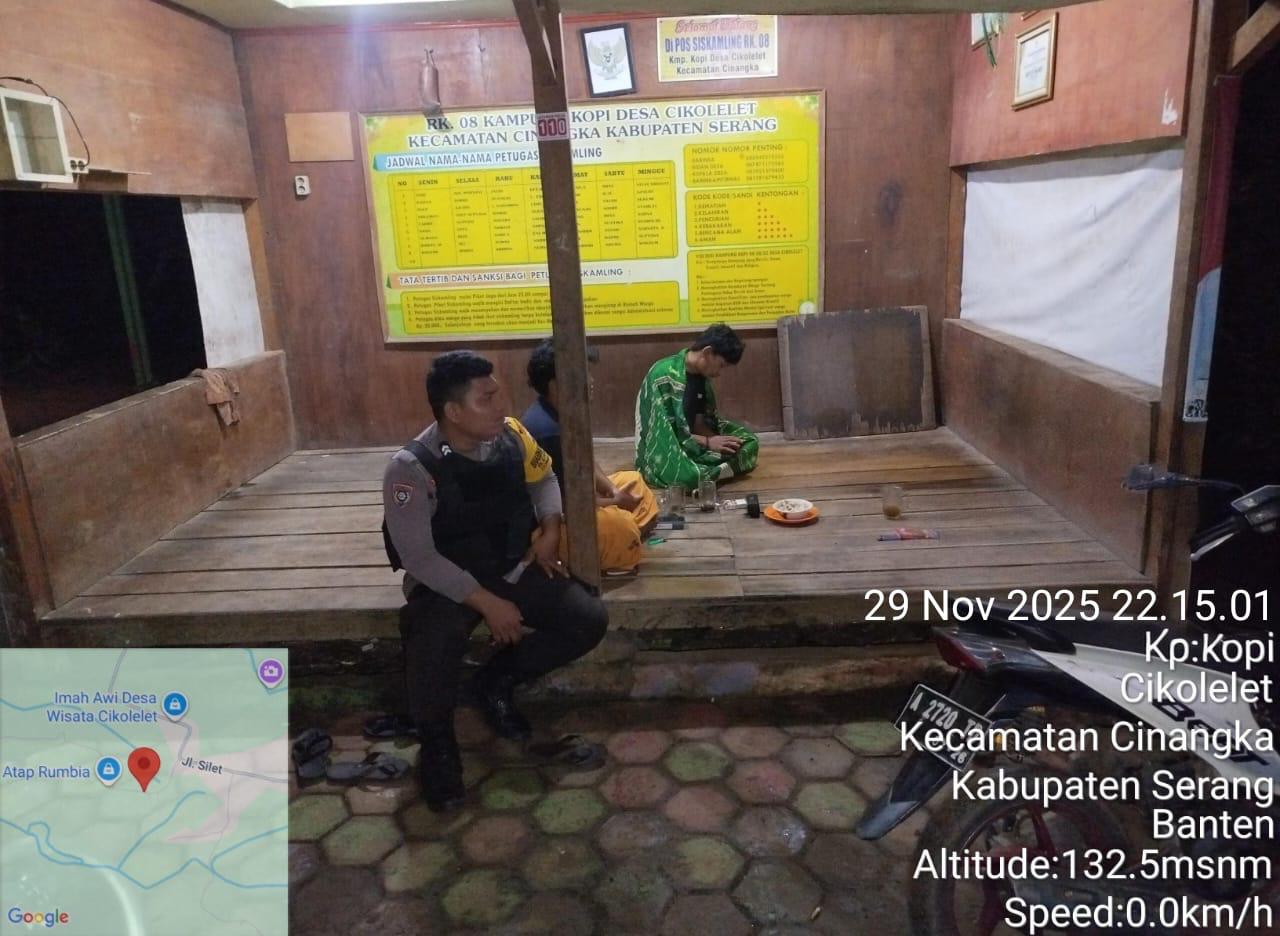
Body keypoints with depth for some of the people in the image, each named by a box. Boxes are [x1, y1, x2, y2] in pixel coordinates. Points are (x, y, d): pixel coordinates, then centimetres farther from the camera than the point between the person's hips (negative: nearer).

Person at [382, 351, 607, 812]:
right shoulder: (411, 468, -22)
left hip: (513, 568, 5)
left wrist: (550, 532, -3)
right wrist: (487, 603, -25)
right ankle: (437, 745, -4)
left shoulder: (511, 436, -7)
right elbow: (417, 557, -22)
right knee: (433, 648, -36)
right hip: (445, 583, -5)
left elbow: (543, 478, 14)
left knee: (590, 619, -13)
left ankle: (496, 681, 10)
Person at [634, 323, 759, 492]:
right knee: (690, 476, -38)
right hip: (662, 448, -8)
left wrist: (715, 439, -14)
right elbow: (665, 430, -24)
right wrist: (708, 442, -22)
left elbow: (700, 419, 6)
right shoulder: (664, 375, -24)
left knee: (749, 442, 1)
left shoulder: (701, 374, 2)